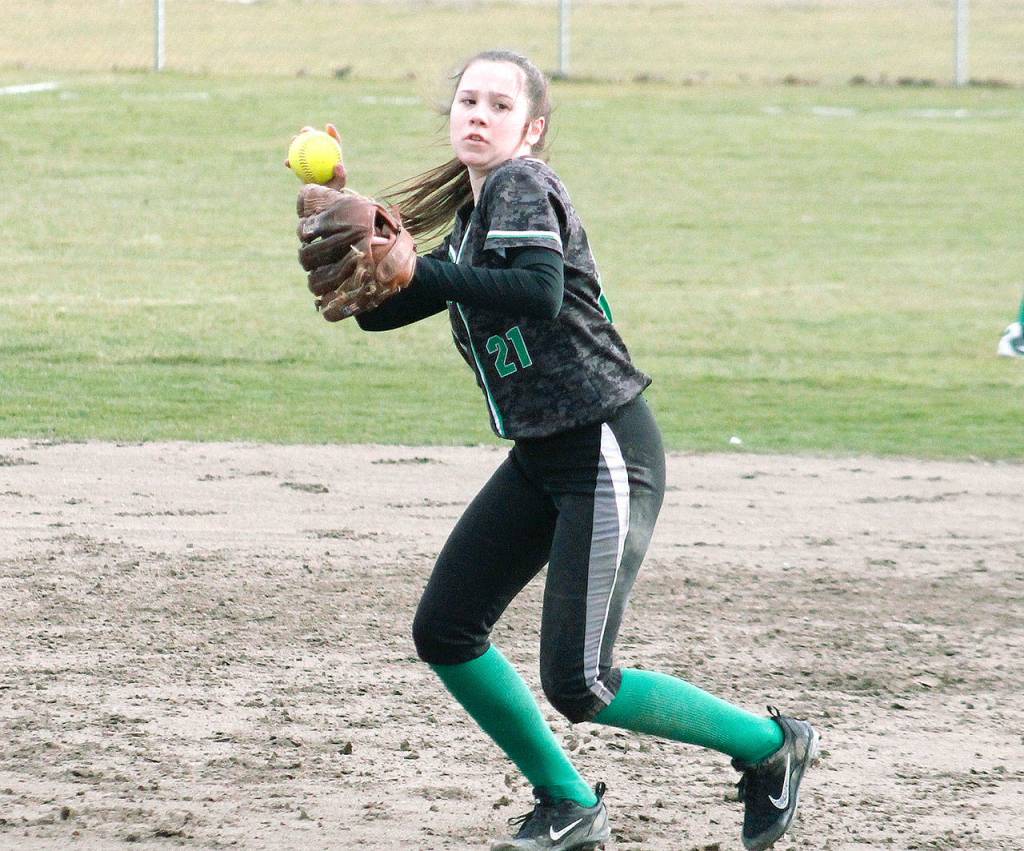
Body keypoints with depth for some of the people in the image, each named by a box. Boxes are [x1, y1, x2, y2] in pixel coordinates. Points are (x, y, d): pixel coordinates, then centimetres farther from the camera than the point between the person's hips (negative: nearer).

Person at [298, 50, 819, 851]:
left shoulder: (524, 186, -12)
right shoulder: (470, 214, 14)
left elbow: (541, 291, -31)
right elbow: (379, 310, 15)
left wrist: (417, 274, -27)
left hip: (606, 451, -9)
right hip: (539, 459, 9)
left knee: (578, 685, -11)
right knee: (445, 632, 5)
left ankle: (770, 745, 8)